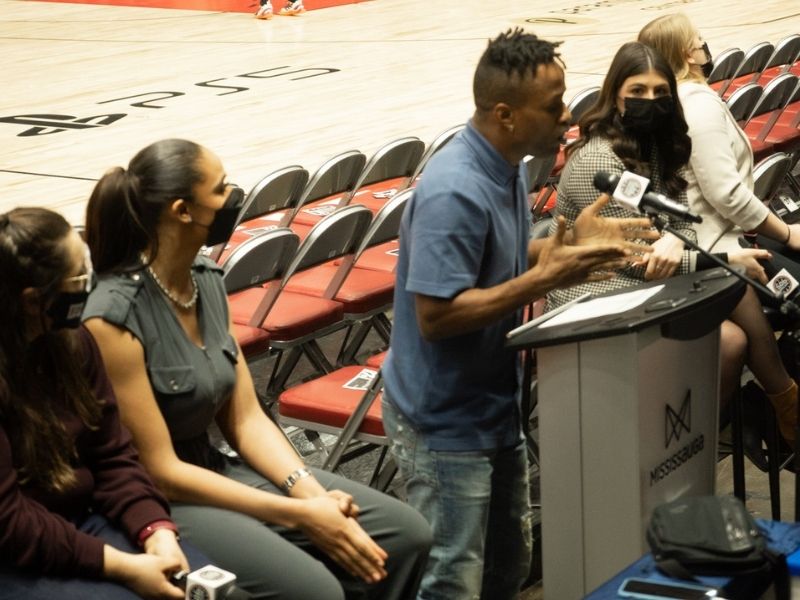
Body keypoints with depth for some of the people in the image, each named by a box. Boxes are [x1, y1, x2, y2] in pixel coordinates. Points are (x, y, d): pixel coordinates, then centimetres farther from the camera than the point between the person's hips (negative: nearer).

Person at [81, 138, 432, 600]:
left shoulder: (207, 277, 1)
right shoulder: (114, 318, -23)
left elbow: (246, 418, 5)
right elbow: (159, 471, -20)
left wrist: (314, 493, -12)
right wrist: (299, 514, -20)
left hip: (217, 468, 8)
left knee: (405, 535, -1)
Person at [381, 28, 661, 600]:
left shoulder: (510, 165, 2)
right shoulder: (454, 192, -28)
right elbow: (435, 316, -28)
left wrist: (567, 242, -1)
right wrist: (547, 279, -26)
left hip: (496, 405, 9)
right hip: (444, 422, -9)